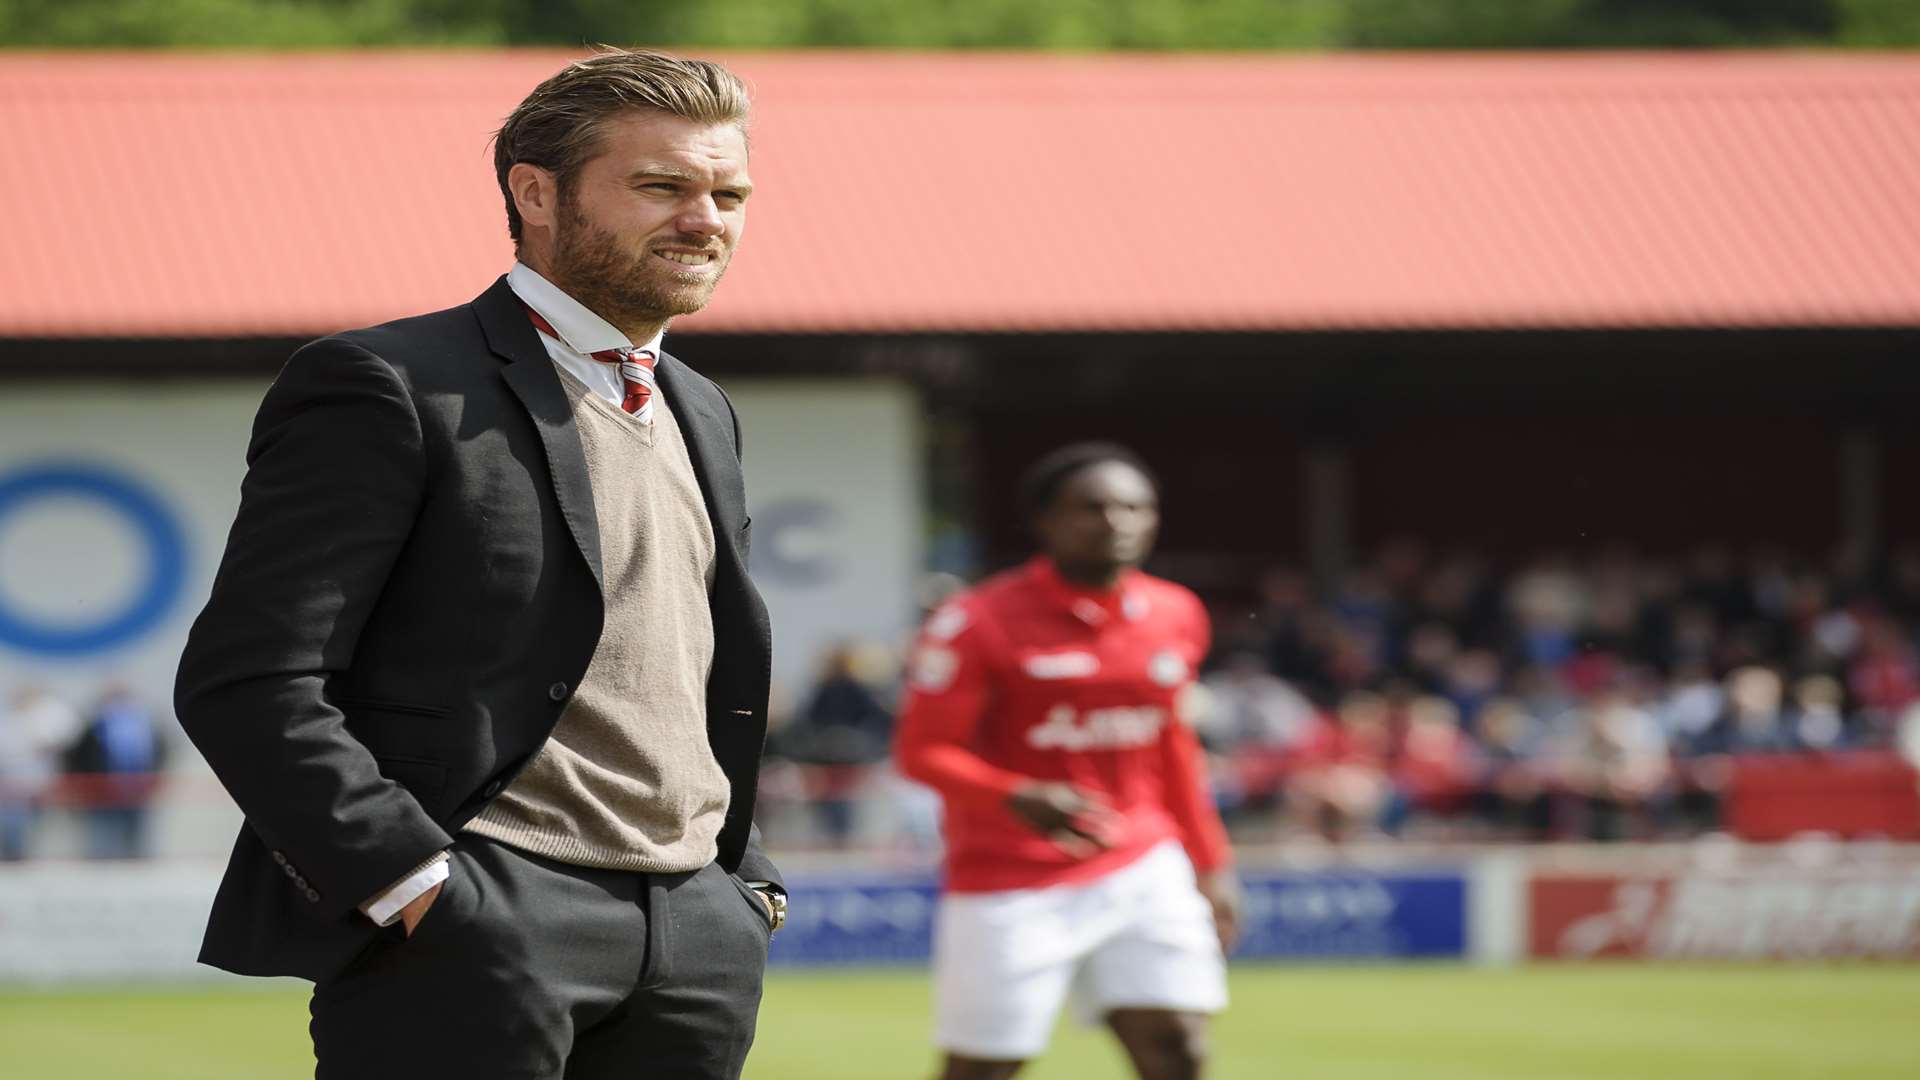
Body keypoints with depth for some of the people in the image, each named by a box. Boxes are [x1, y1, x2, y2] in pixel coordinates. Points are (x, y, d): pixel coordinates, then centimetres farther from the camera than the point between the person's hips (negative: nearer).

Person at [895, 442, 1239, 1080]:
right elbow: (921, 752, -12)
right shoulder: (980, 622, -11)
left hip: (1141, 869, 4)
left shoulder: (1176, 616, 6)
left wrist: (1209, 862, 18)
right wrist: (1020, 800, -28)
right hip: (1008, 879, -4)